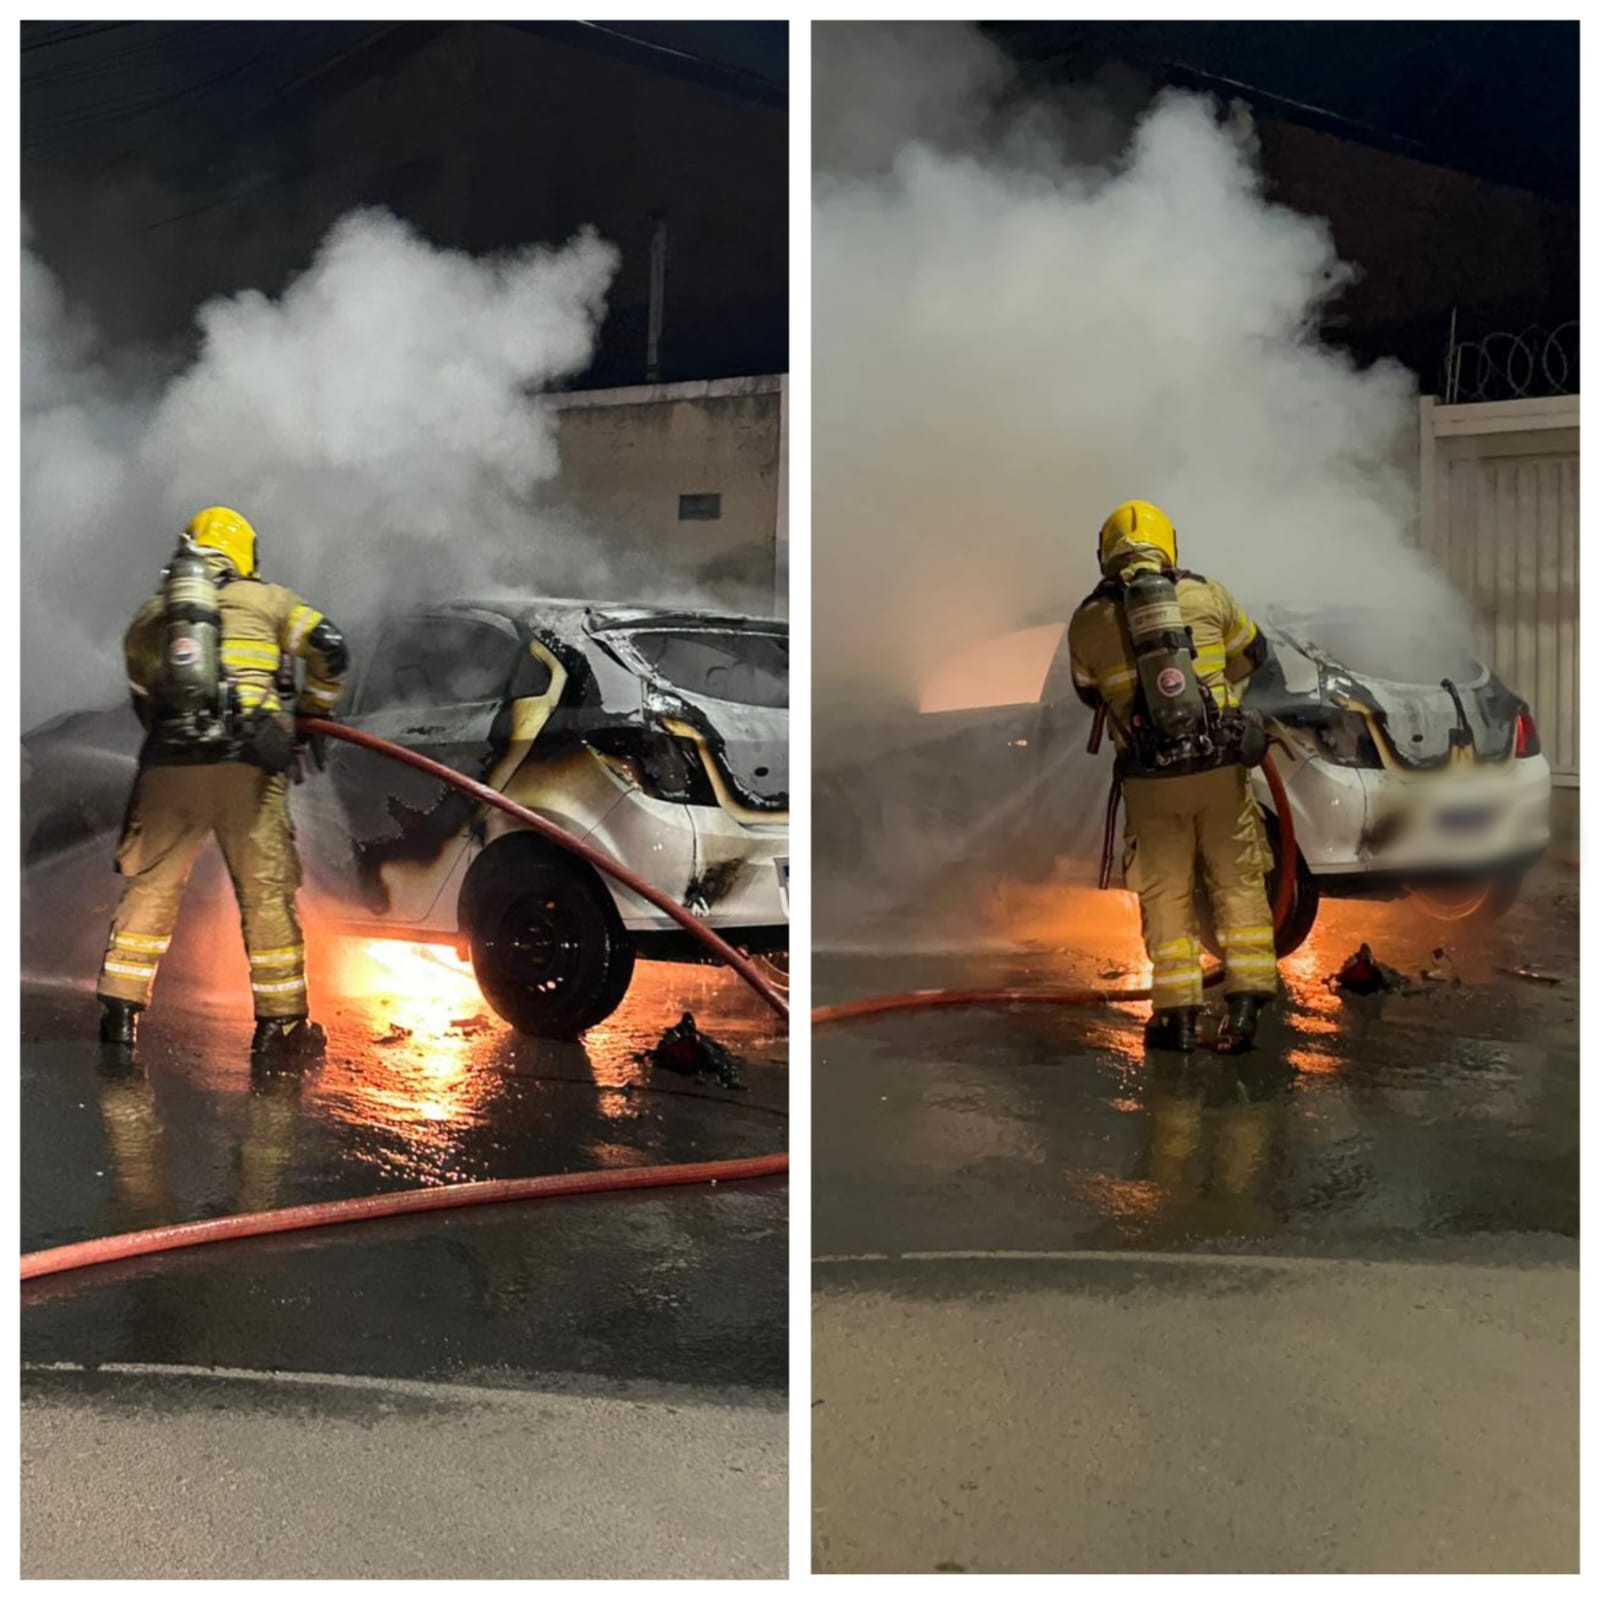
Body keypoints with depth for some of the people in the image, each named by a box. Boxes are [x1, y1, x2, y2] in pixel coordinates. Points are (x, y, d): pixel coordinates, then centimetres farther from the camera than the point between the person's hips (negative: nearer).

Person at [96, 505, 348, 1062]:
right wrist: (312, 708, 20)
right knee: (266, 892, 5)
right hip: (246, 764, -2)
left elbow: (144, 702, 22)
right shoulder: (266, 600, 12)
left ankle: (118, 1013, 12)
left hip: (168, 765, 3)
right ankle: (279, 1023, 8)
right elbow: (330, 649, 5)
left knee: (149, 888, 13)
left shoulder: (147, 618, 22)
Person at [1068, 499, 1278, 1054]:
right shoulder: (1207, 595, 2)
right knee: (1238, 882, 10)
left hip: (1150, 778, 0)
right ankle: (1246, 1001, 6)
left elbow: (1089, 693, 15)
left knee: (1165, 893, 9)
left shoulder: (1086, 621, 1)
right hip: (1219, 766, 0)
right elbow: (1253, 654, 18)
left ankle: (1177, 1013, 10)